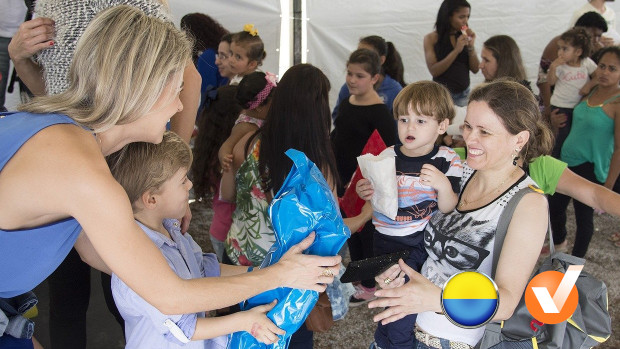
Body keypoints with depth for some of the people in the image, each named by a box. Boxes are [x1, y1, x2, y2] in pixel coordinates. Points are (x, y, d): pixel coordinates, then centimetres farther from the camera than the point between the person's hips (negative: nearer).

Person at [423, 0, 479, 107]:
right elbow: (434, 71, -14)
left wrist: (471, 46, -10)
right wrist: (456, 50, -20)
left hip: (464, 94, 3)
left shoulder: (464, 37, 5)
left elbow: (475, 69, 3)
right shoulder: (431, 38, -5)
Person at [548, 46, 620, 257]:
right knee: (554, 207, 22)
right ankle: (558, 243, 50)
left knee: (583, 217, 7)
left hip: (590, 170, -8)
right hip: (567, 162, 8)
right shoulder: (591, 92, 4)